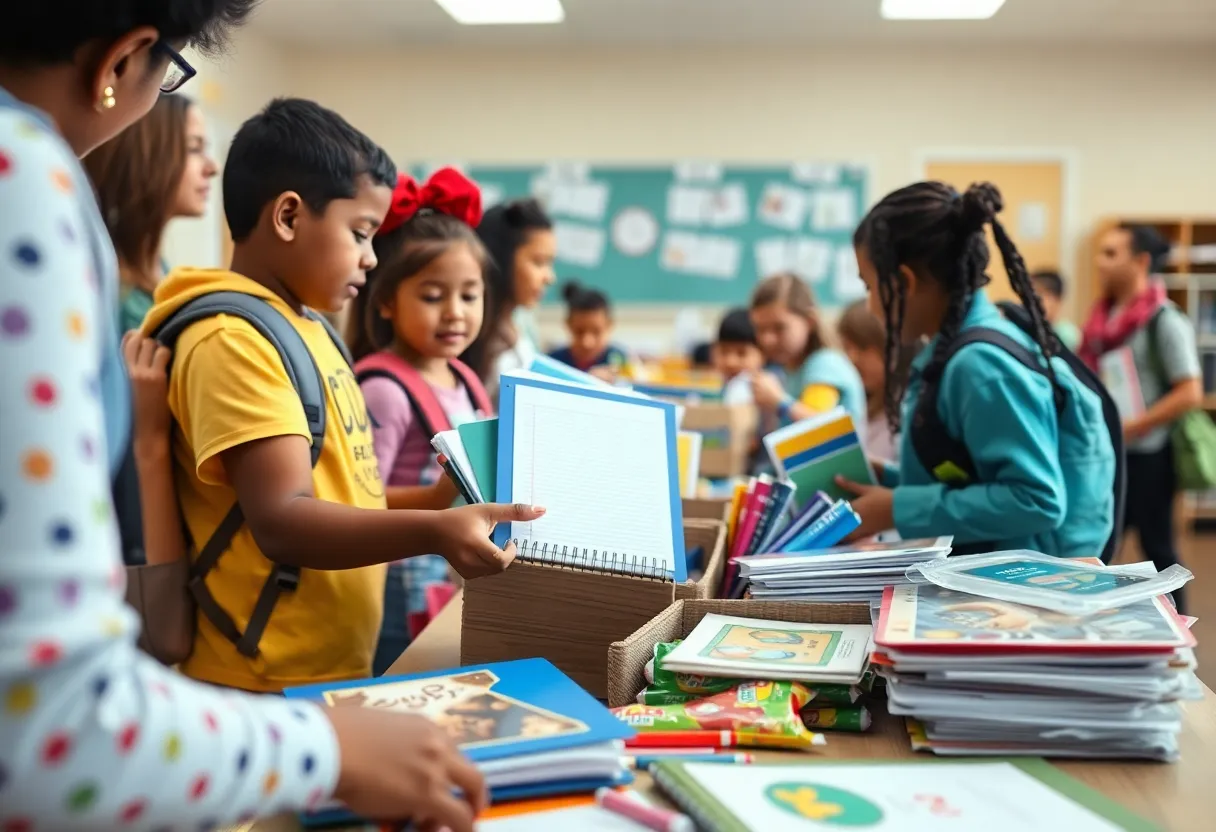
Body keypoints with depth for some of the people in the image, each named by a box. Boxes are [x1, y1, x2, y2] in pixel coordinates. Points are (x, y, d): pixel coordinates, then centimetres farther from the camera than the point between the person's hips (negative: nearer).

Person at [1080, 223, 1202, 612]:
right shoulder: (1104, 317, 7)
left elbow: (1190, 393, -16)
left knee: (1157, 548, 6)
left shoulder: (1164, 320, -11)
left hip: (1146, 456, -6)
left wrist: (1129, 428, -18)